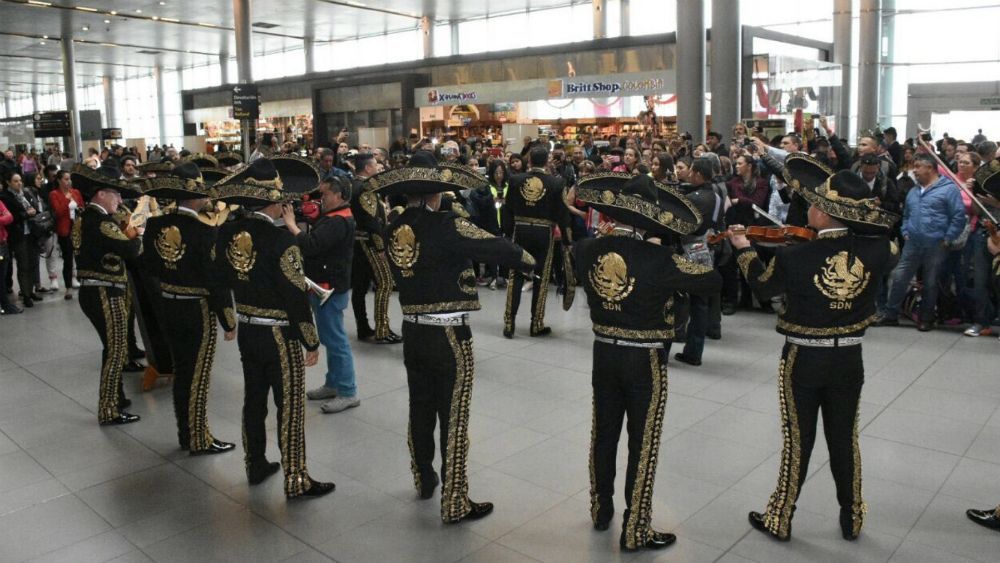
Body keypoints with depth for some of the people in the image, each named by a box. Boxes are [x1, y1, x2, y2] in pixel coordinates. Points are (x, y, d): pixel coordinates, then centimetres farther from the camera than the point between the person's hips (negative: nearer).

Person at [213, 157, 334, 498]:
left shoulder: (228, 233, -2)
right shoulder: (280, 239, -22)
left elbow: (226, 277, 12)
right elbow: (296, 295, -19)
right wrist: (312, 342, -12)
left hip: (247, 330, 7)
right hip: (279, 335, -7)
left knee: (254, 398, 19)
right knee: (290, 406, 3)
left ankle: (256, 466, 33)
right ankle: (296, 481, 12)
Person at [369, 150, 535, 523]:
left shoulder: (394, 229, 2)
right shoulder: (447, 227, -17)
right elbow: (496, 247, -15)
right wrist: (533, 261, 1)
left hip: (412, 333, 7)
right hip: (448, 336, -6)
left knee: (420, 409, 21)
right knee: (453, 419, 3)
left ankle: (424, 480, 40)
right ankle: (454, 504, 13)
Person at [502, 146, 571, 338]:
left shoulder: (515, 179, -2)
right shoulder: (555, 182, -7)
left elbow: (507, 210, 1)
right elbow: (562, 213, -5)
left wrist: (507, 234, 10)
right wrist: (567, 240, 3)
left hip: (520, 231, 2)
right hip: (544, 234, -2)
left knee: (515, 277, 8)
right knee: (541, 278, 8)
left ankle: (509, 323, 8)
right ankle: (537, 324, 13)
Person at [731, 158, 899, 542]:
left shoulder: (794, 258, -21)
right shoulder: (875, 250, -12)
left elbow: (762, 285, 0)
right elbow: (882, 224, 13)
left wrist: (743, 249, 14)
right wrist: (857, 208, 6)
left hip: (804, 359, -3)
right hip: (849, 359, 3)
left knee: (798, 441, 9)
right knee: (844, 440, 18)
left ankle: (780, 520, 23)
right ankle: (852, 519, 33)